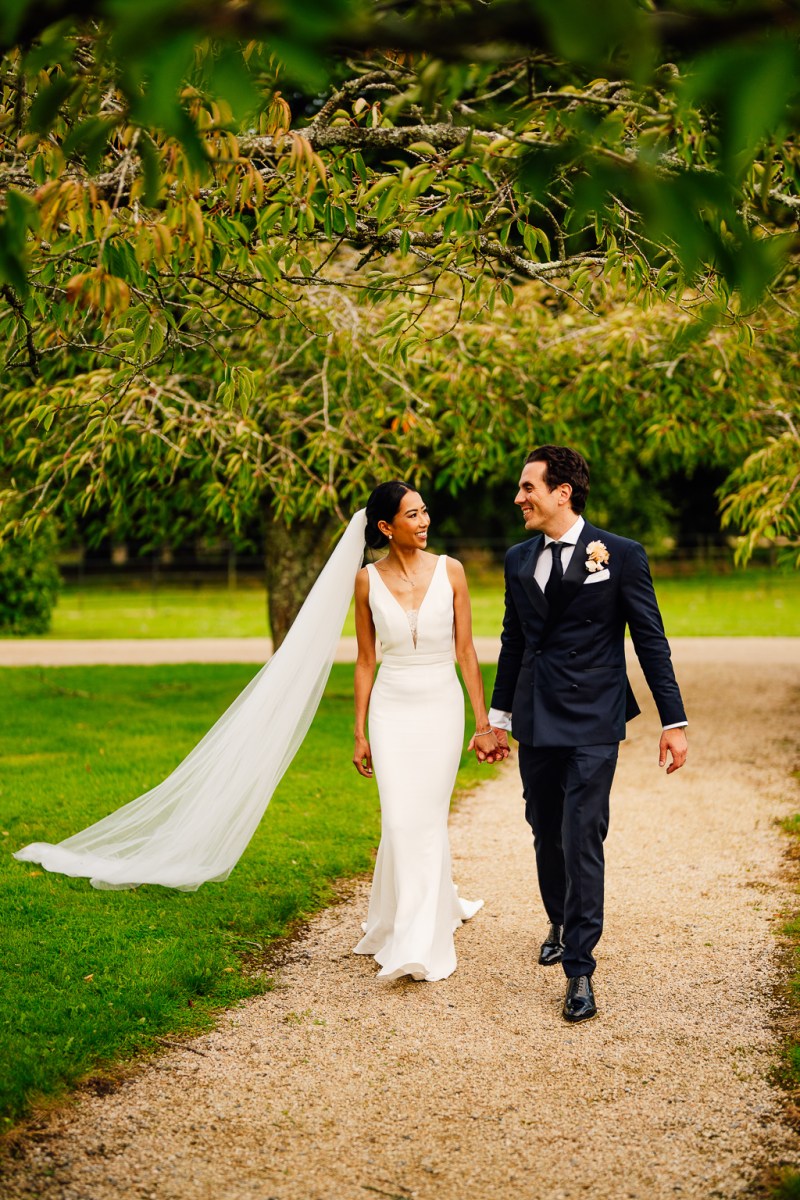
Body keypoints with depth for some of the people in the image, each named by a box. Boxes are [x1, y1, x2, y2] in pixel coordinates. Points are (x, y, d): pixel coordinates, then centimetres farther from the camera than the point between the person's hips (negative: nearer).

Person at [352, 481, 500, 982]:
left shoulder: (449, 571, -2)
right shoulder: (368, 580, -1)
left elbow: (467, 650, 0)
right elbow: (365, 660, 5)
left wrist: (484, 723, 0)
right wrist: (359, 733, 5)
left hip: (442, 705, 0)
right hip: (392, 709, 1)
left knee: (429, 819, -1)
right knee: (400, 822, -5)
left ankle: (421, 941, 6)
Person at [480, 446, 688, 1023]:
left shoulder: (620, 555, -6)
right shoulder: (519, 559, 9)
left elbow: (651, 641, -4)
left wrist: (674, 722, -6)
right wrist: (499, 717, 19)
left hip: (592, 722, -5)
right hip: (536, 722, 5)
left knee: (581, 840, -10)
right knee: (547, 835, 15)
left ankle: (580, 970, -5)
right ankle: (561, 925, 38)